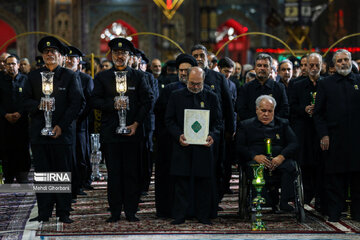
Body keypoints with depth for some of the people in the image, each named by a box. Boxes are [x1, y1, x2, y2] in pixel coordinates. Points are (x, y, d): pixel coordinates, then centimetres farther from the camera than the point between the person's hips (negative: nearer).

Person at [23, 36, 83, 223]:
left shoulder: (69, 76, 4)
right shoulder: (33, 76, 12)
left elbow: (76, 103, -2)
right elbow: (26, 101, 10)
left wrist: (62, 126, -11)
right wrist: (38, 105, -12)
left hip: (63, 131, -2)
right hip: (39, 132, 2)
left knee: (63, 172, 1)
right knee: (42, 173, 3)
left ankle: (63, 213, 8)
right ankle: (44, 213, 9)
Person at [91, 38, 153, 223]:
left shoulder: (138, 76, 8)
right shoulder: (102, 77, 10)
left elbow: (147, 101, 3)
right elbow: (95, 101, 4)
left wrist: (137, 123, -7)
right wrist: (113, 104, -13)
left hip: (132, 131, 0)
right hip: (110, 132, 0)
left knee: (132, 172, 1)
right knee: (114, 173, 2)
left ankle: (131, 211, 9)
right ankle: (115, 211, 8)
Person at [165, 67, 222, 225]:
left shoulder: (211, 97, 9)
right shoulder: (176, 96, 7)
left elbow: (218, 121, 8)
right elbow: (169, 120, 4)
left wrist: (212, 136, -11)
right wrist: (178, 135, -13)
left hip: (204, 146, 1)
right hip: (182, 146, 0)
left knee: (204, 181, 3)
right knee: (181, 181, 1)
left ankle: (203, 215, 12)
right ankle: (180, 216, 7)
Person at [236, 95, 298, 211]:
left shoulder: (283, 124, 24)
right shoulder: (245, 125, 21)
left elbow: (293, 144, 10)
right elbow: (239, 147, 7)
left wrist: (281, 157, -11)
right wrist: (255, 156, -13)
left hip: (279, 161, 2)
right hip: (256, 160, -1)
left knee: (290, 166, -33)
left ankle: (284, 202, -32)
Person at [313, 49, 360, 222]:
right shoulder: (325, 84, 7)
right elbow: (318, 112, 5)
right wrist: (323, 135, -5)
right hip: (334, 138, -1)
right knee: (334, 177, 2)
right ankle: (334, 213, 9)